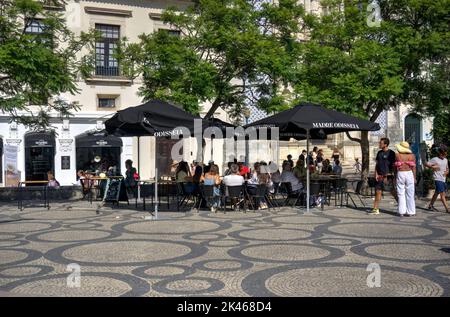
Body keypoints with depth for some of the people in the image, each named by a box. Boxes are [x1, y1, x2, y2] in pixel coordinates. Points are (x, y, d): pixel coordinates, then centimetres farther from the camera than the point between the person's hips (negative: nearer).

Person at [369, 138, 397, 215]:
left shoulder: (391, 153, -6)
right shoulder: (379, 153, 13)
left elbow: (393, 165, -8)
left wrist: (387, 176, -14)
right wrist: (376, 174, 4)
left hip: (388, 176, -6)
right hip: (379, 176, 6)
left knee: (393, 192, -4)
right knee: (378, 192, 6)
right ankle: (375, 209, 10)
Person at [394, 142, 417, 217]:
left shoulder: (397, 155, -2)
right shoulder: (412, 156, 0)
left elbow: (395, 167, 0)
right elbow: (414, 167, -1)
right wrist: (414, 178, 4)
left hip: (400, 174, -1)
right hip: (409, 174, 1)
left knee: (401, 194, 5)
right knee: (410, 194, 6)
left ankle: (402, 212, 3)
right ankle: (410, 212, 8)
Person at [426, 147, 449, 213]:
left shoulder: (446, 160, 14)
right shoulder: (435, 159, -6)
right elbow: (426, 164, -7)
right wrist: (433, 166, -22)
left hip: (443, 179, 7)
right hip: (438, 179, -7)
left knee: (436, 193, 15)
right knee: (442, 194, -11)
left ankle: (430, 205, 27)